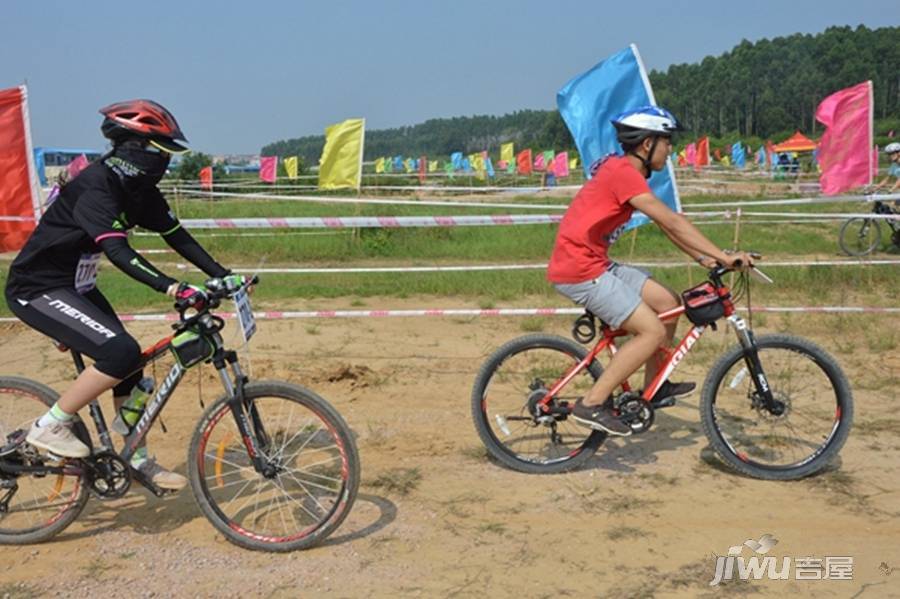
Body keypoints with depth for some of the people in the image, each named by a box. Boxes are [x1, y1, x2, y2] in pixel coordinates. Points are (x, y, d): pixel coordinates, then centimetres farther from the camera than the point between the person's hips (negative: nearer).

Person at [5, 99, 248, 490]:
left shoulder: (139, 189, 1)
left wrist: (223, 275, -5)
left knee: (132, 365, 6)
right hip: (37, 289, -9)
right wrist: (173, 289, -49)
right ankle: (49, 427, -7)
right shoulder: (95, 187, -26)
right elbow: (118, 251, -39)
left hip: (75, 287, 9)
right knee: (122, 353, -24)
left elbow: (177, 236, 3)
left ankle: (136, 460, 21)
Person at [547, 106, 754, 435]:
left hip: (595, 263, 10)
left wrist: (703, 258, 10)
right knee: (654, 332, -11)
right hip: (580, 270, -10)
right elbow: (671, 221, -22)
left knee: (668, 303, 10)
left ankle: (653, 389, 22)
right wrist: (724, 257, -21)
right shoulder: (623, 172, -18)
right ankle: (592, 404, -5)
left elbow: (665, 225, 16)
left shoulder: (624, 170, 14)